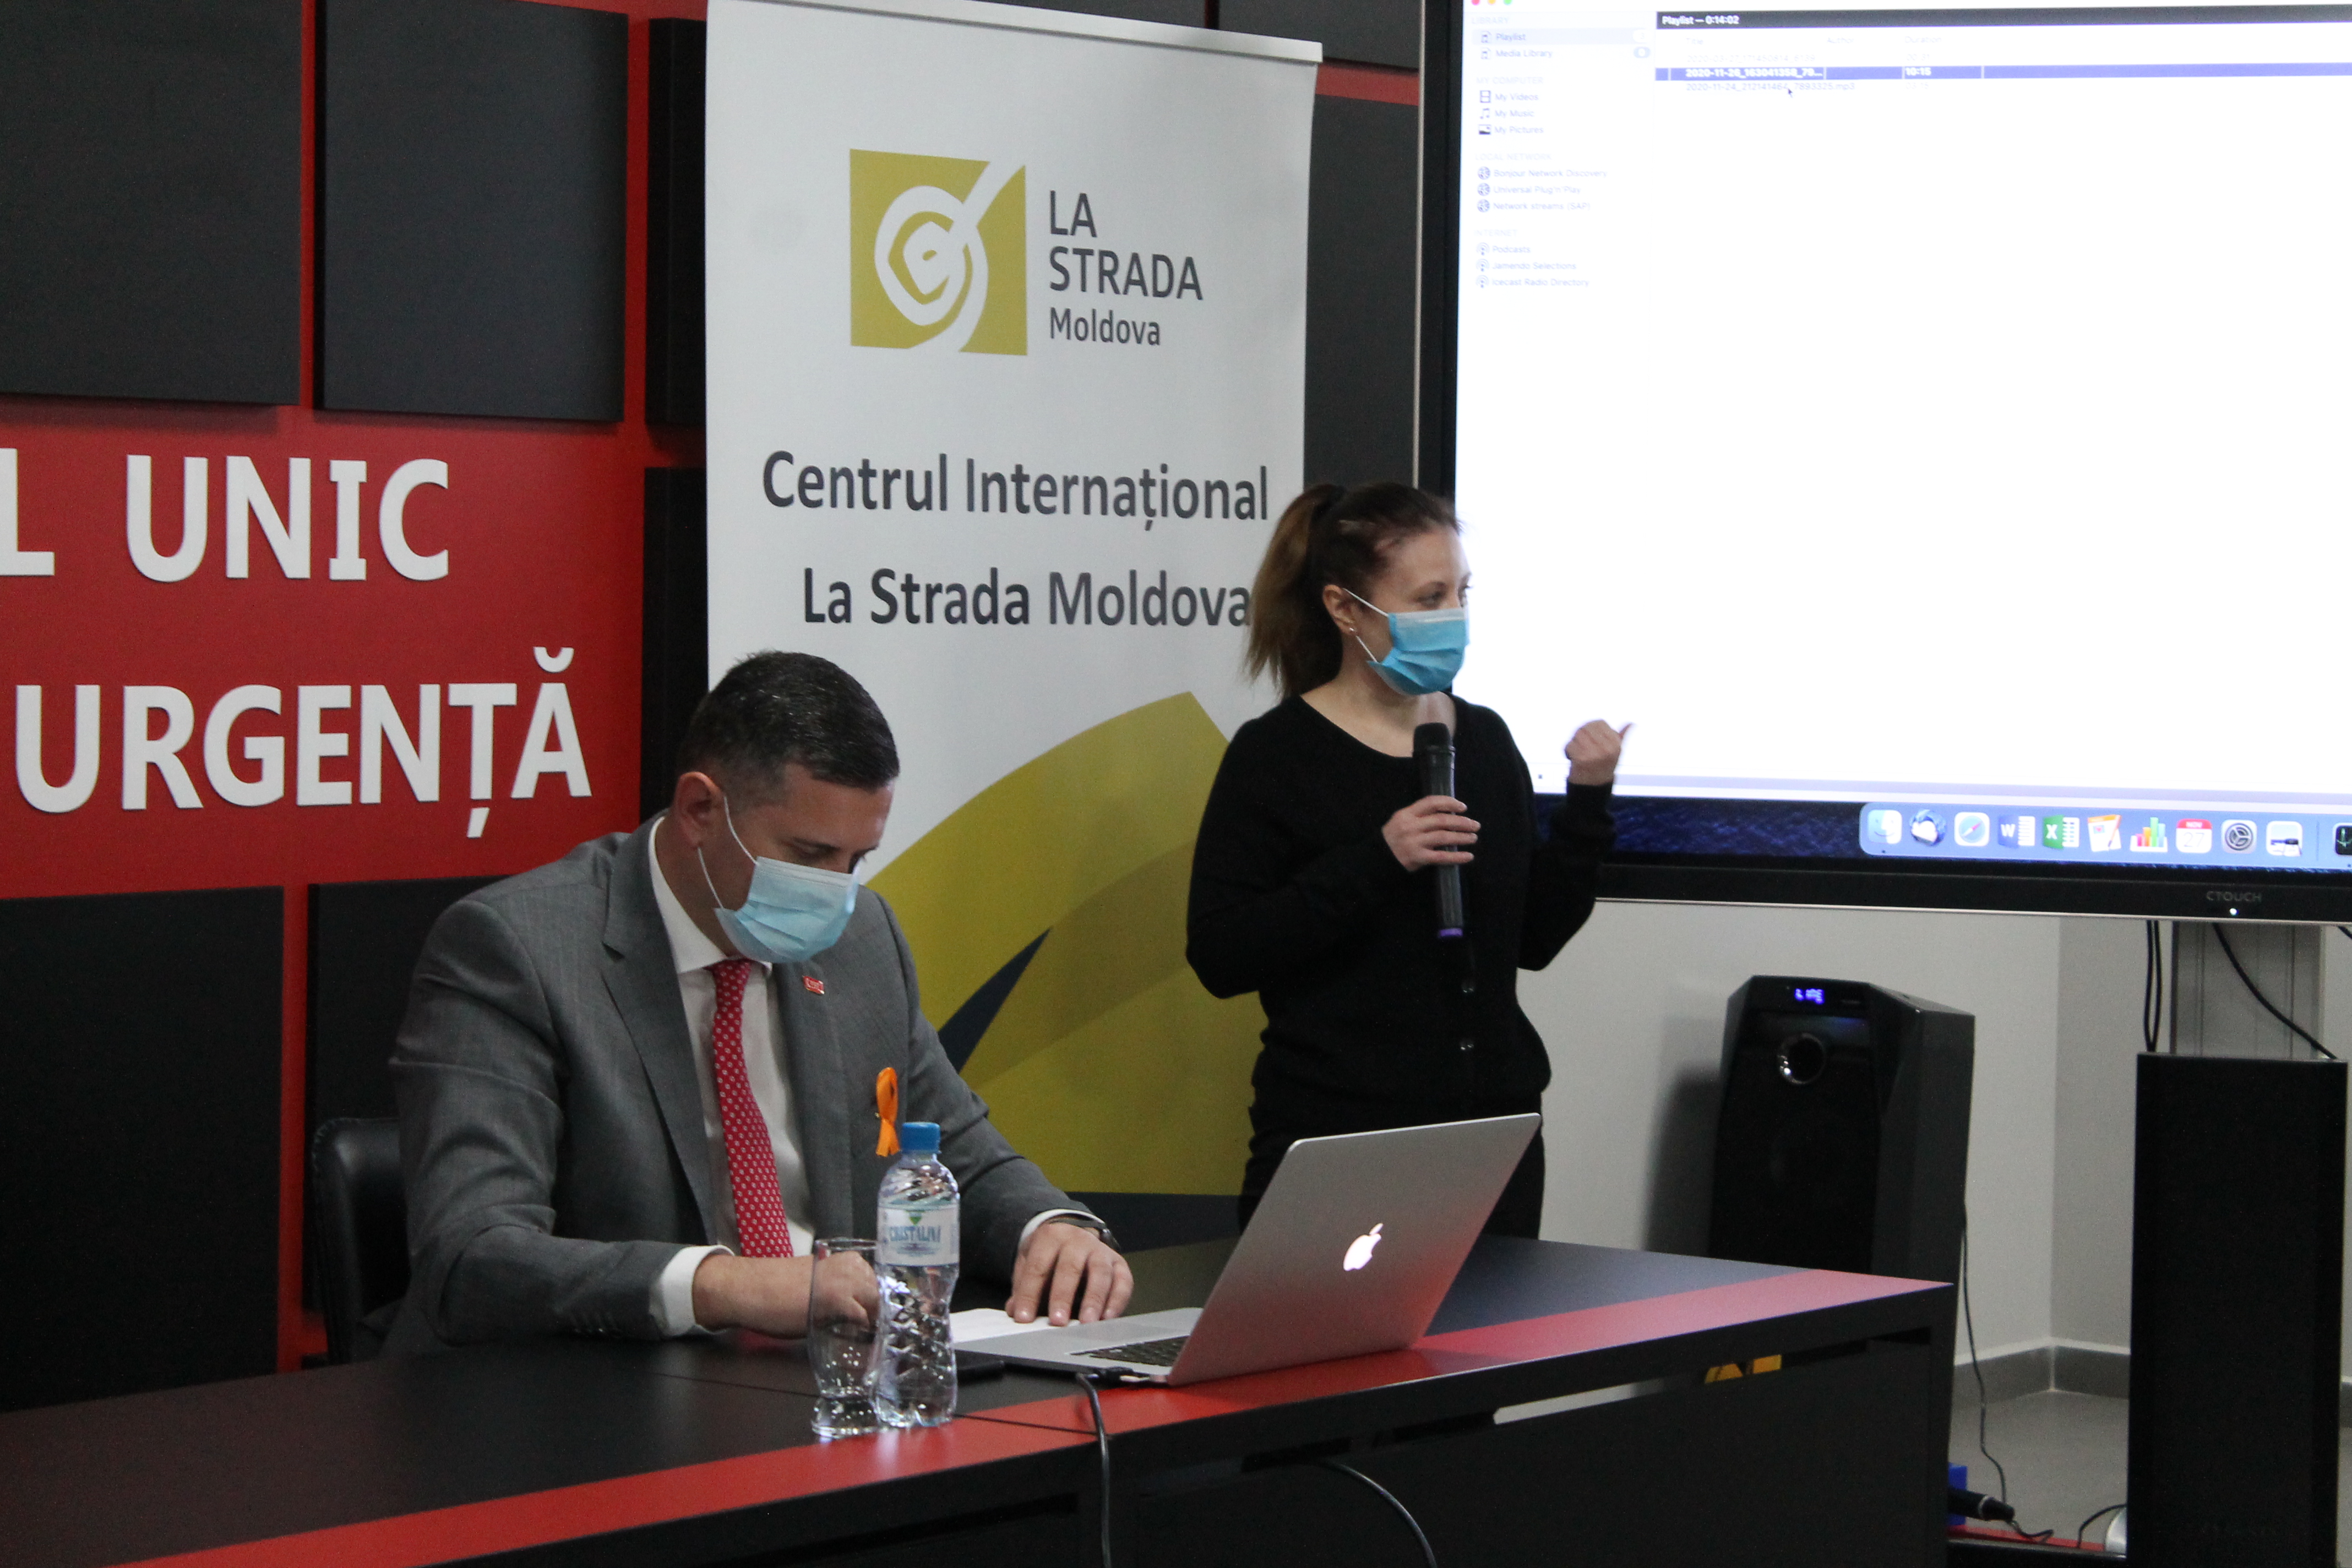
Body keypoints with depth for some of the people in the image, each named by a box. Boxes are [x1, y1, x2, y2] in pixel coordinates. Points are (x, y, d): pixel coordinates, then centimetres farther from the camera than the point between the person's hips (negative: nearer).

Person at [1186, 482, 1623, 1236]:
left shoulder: (1485, 740, 9)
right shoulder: (1275, 755, -7)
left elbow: (1534, 939, 12)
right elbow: (1218, 956, -14)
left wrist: (1586, 803, 0)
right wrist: (1376, 861, -21)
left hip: (1494, 1131, 5)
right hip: (1336, 1141, -5)